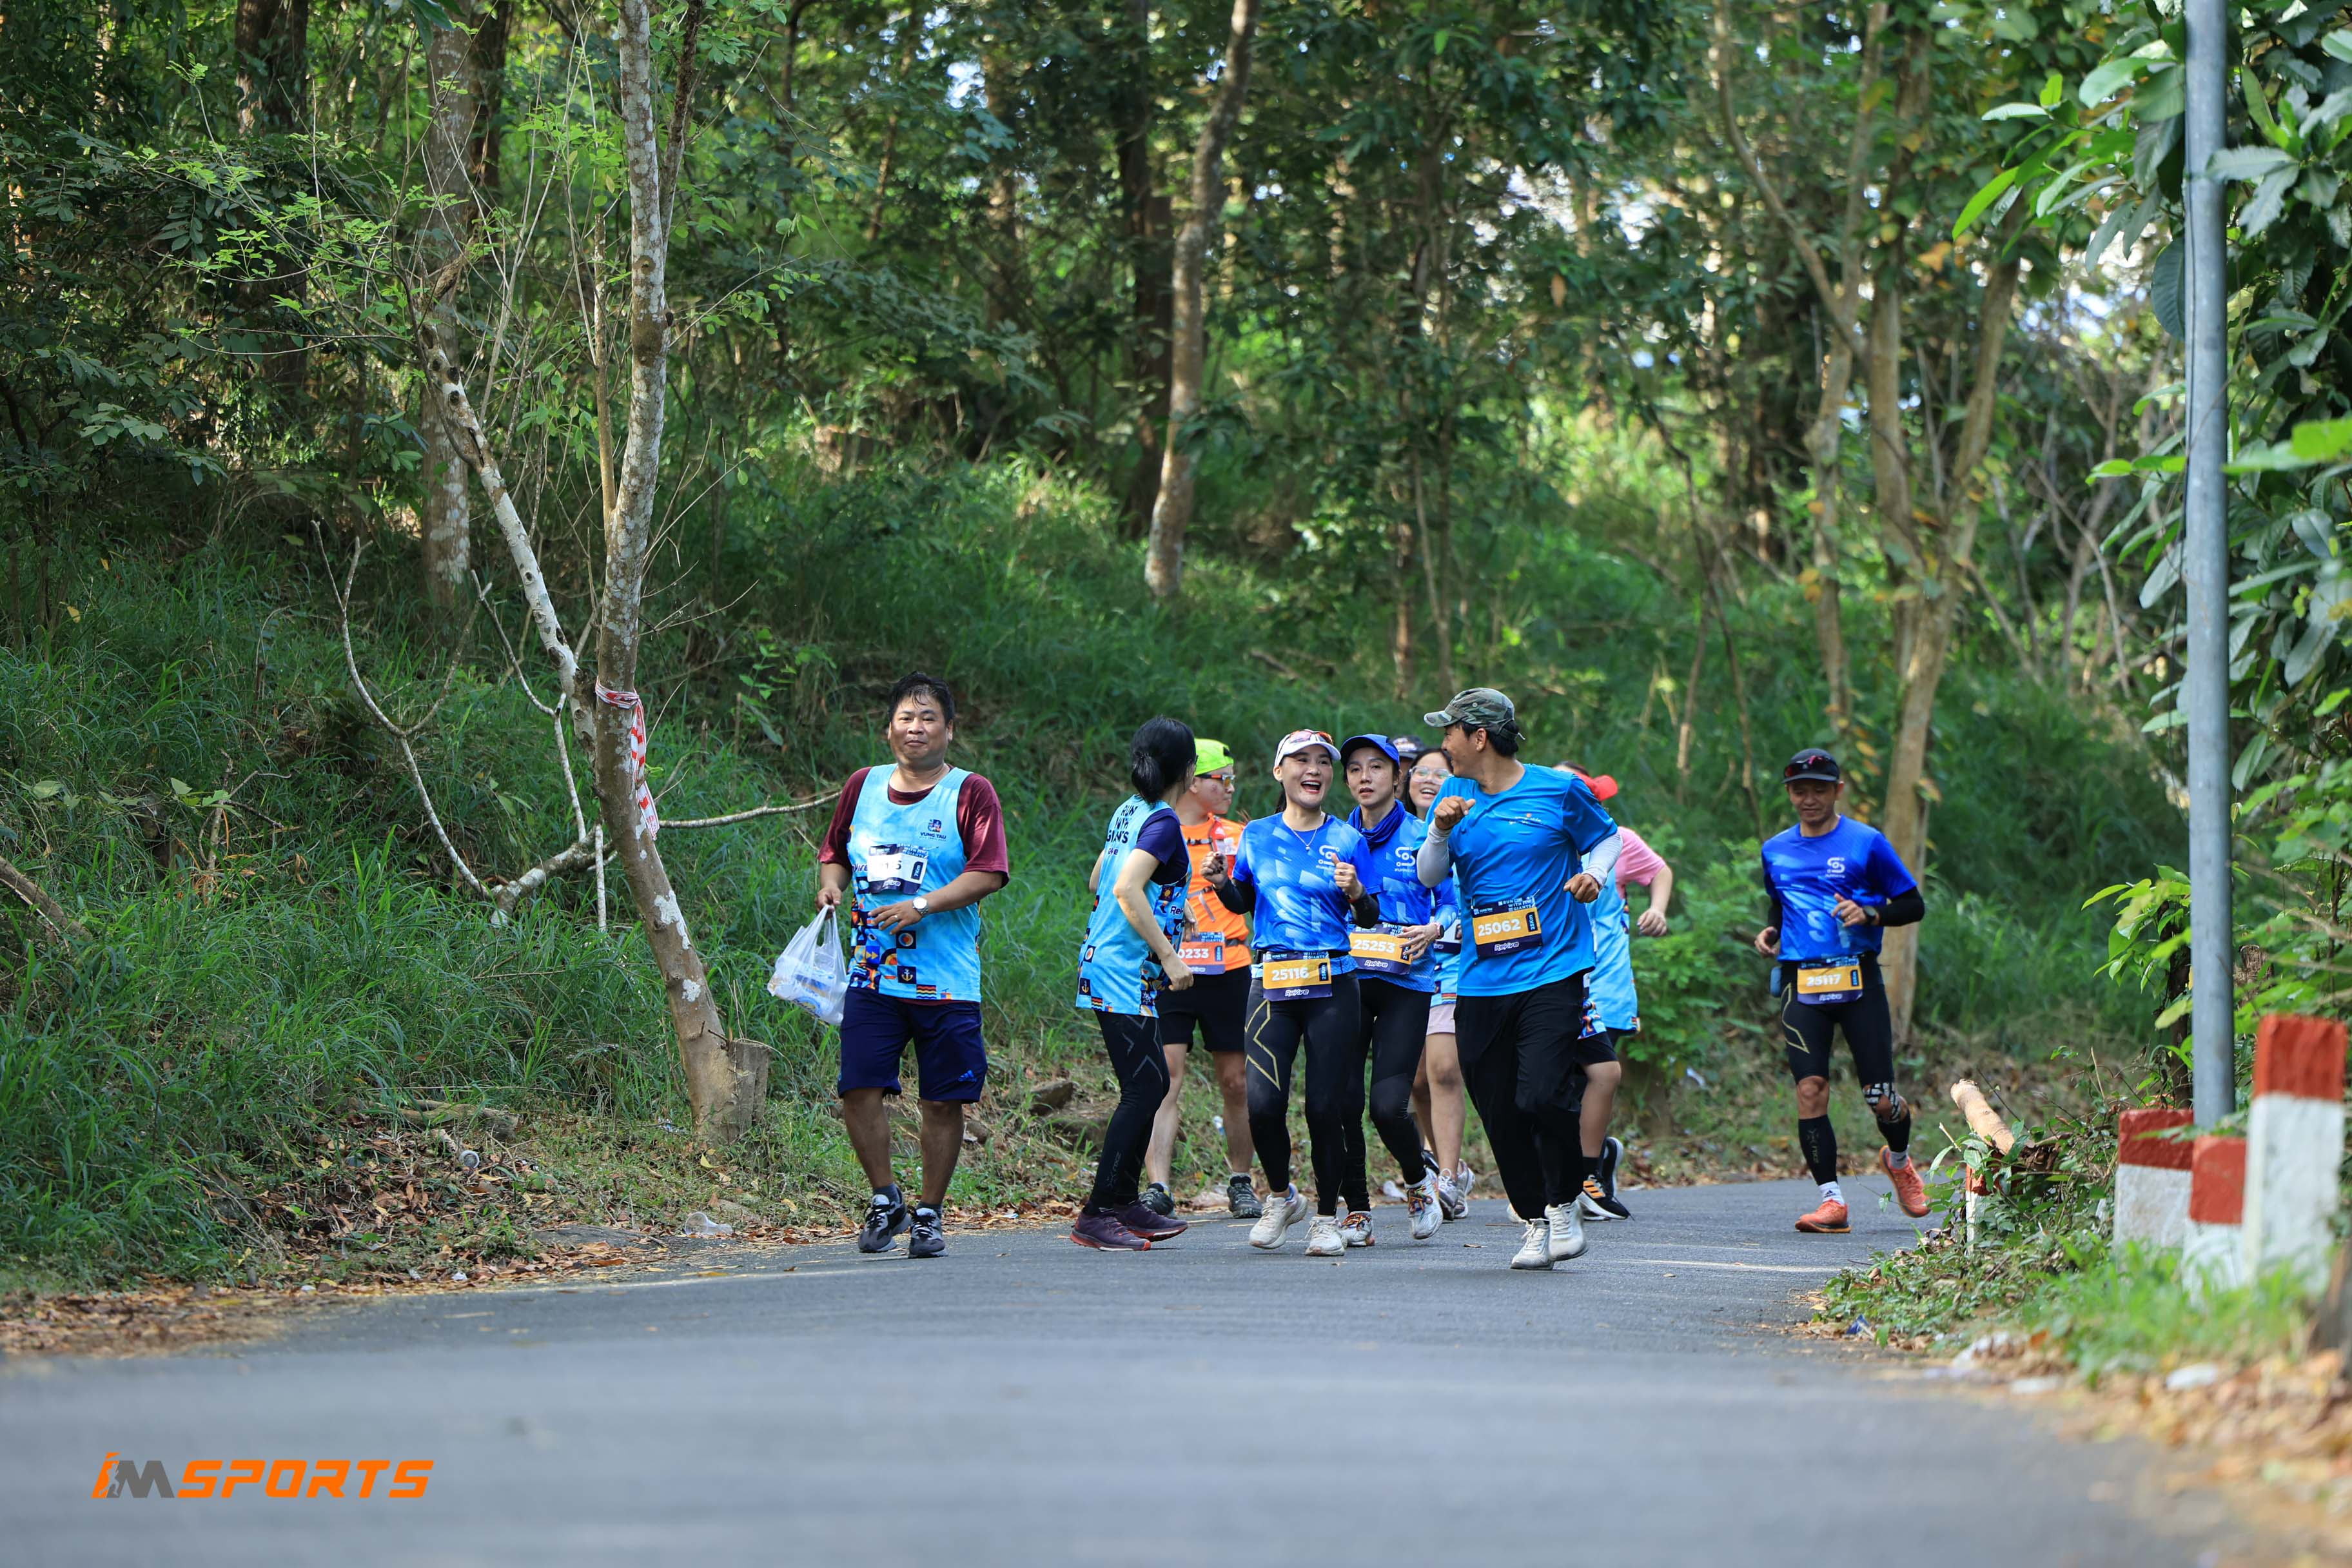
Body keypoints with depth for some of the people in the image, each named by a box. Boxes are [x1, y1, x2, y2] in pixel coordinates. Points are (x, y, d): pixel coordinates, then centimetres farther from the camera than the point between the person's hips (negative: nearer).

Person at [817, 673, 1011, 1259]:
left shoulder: (971, 793, -1)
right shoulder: (863, 786, 12)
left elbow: (988, 874, -10)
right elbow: (835, 852, 23)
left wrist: (920, 906, -19)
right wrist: (831, 883, 0)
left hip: (946, 982, -3)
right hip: (872, 974, 3)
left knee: (943, 1101, 0)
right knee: (858, 1089, -7)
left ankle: (929, 1214, 14)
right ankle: (884, 1200, 12)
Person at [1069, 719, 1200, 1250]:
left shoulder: (1128, 812, 13)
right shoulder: (1163, 822, -14)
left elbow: (1098, 880, 25)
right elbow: (1127, 889, -25)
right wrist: (1169, 956, -22)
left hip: (1103, 965, 9)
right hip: (1128, 973, -9)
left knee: (1150, 1085, 14)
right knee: (1145, 1088, -8)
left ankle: (1124, 1203, 19)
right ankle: (1097, 1215, -9)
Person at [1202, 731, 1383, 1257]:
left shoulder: (1348, 840, 4)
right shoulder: (1257, 836, 9)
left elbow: (1370, 919, 6)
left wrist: (1356, 892, -16)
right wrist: (1220, 882, 0)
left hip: (1332, 985, -1)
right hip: (1271, 981, 1)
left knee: (1325, 1107, -5)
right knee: (1263, 1103, -11)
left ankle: (1327, 1216, 14)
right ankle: (1281, 1197, 16)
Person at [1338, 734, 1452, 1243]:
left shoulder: (1424, 838, 4)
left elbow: (1452, 900, 5)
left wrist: (1433, 930, -14)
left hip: (1405, 982, -3)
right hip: (1346, 982, 3)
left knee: (1389, 1104, -14)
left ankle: (1418, 1177, 17)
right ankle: (1356, 1210, 10)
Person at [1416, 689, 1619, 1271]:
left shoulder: (1559, 790, 0)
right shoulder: (1455, 795, 10)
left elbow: (1607, 837, 15)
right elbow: (1430, 877, 7)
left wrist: (1595, 874, -5)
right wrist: (1441, 831, -11)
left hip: (1553, 972, -4)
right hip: (1481, 983, 4)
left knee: (1543, 1096, -18)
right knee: (1500, 1114, 2)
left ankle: (1564, 1206, 4)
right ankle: (1536, 1223, 16)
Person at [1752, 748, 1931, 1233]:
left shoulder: (1866, 842, 1)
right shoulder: (1775, 850, 14)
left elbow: (1914, 906, 4)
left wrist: (1868, 914, -14)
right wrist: (1771, 933, 10)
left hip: (1857, 981, -3)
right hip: (1801, 985, 3)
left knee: (1880, 1099, -4)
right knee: (1810, 1089, -13)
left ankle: (1899, 1159, 29)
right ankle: (1831, 1199, -11)